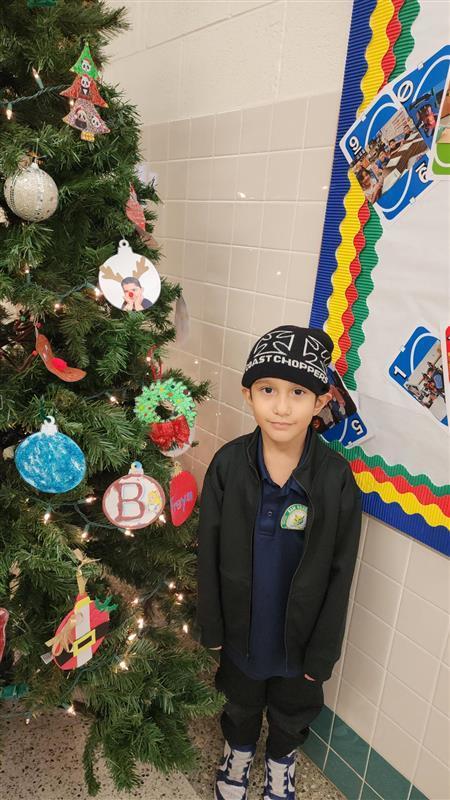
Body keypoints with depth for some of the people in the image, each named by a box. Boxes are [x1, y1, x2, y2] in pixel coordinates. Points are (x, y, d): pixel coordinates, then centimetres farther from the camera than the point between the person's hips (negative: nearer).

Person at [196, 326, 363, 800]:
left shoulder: (336, 477, -23)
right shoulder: (228, 464, -21)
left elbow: (339, 571, -14)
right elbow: (208, 551, -10)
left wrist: (323, 651, -7)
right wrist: (210, 626, -3)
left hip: (300, 630, 0)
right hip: (241, 623, 1)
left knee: (293, 706, 28)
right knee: (240, 699, 29)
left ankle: (281, 761, 60)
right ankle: (239, 750, 61)